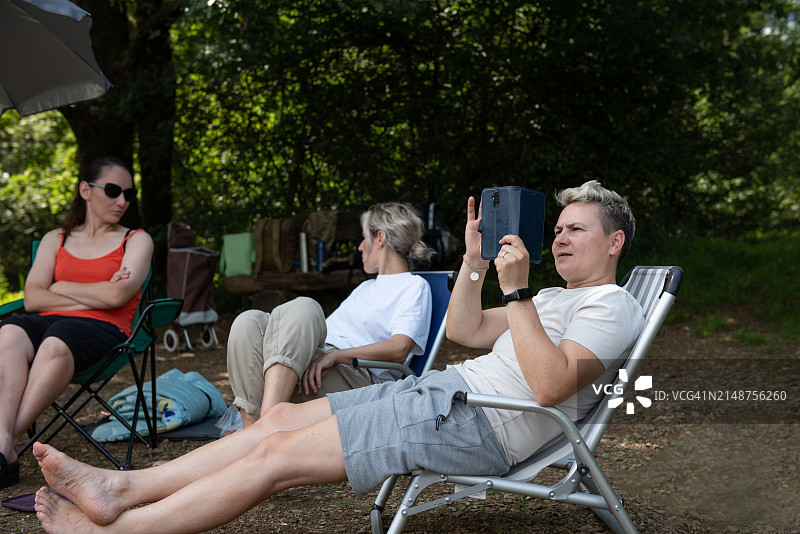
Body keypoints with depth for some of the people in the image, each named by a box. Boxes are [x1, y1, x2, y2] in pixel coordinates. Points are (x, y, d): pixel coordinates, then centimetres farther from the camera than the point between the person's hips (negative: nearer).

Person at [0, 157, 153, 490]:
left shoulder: (136, 240, 15)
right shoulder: (55, 239, 23)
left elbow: (116, 295, -4)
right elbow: (32, 300, 7)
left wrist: (60, 288, 6)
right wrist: (94, 297, -2)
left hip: (103, 327, -3)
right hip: (48, 324, 3)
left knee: (55, 345, -37)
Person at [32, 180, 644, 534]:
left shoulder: (613, 306, -4)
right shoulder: (559, 297, 26)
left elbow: (551, 385, -22)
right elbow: (466, 330, 25)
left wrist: (519, 292, -24)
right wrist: (476, 257, 13)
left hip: (477, 424, -9)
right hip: (449, 389, 9)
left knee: (277, 454, -14)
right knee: (283, 417, -2)